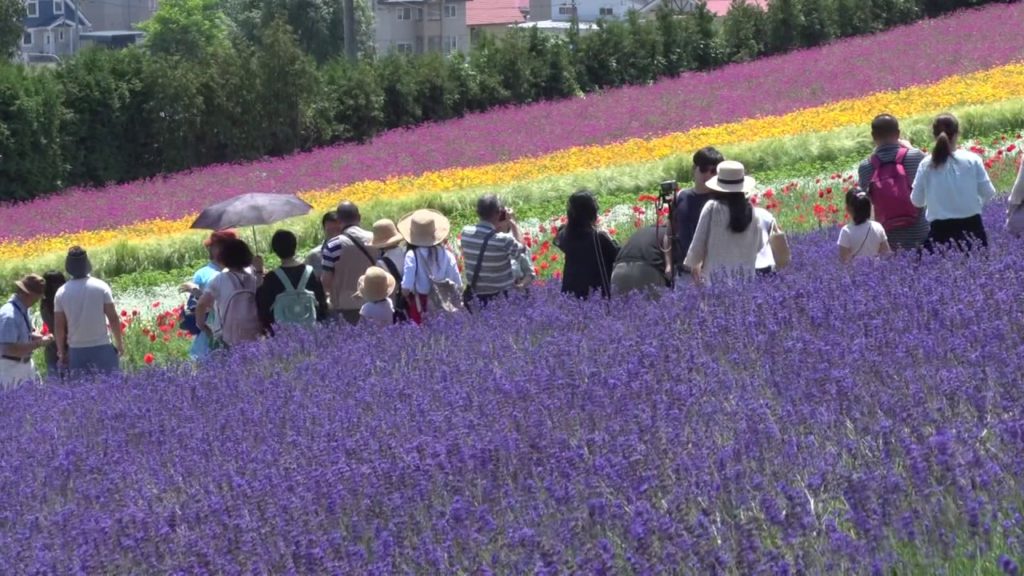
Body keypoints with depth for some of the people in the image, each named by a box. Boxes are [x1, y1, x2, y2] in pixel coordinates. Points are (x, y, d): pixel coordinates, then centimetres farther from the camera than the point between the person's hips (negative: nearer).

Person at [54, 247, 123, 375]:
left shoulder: (62, 293, -3)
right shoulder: (101, 287, -8)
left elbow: (59, 327, 0)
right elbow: (113, 318, -6)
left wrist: (61, 351, 13)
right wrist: (119, 343, 6)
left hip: (77, 351, 2)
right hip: (102, 348, -2)